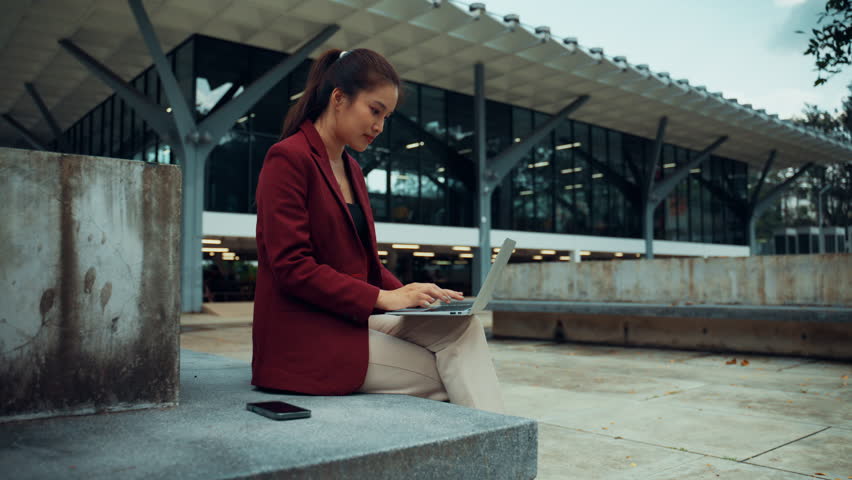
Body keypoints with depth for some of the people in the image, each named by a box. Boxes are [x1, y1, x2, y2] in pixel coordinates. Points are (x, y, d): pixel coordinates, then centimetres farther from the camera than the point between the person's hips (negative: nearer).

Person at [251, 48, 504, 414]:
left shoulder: (351, 169, 17)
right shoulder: (288, 158, -10)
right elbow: (291, 267, -18)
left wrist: (408, 294, -2)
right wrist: (382, 298, -21)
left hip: (354, 319, 7)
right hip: (308, 338, -7)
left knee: (463, 325, -15)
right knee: (451, 379, -15)